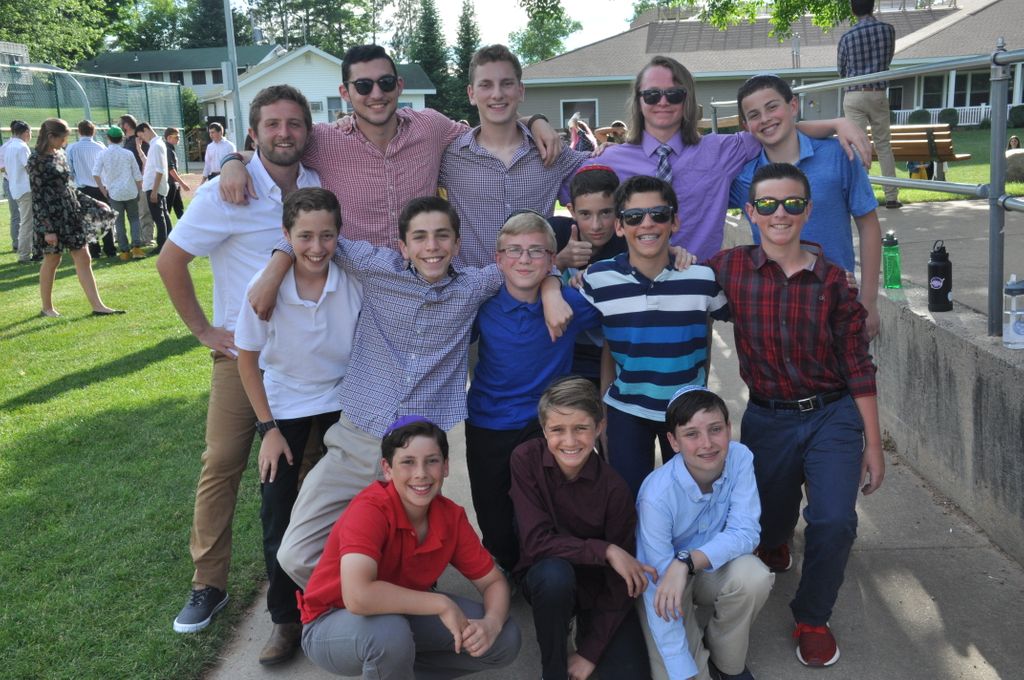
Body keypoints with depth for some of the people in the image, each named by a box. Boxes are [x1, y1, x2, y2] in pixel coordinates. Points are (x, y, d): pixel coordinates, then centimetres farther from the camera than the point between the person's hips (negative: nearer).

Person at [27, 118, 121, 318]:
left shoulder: (60, 155, 9)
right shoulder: (36, 160, -11)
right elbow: (37, 197, -14)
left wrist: (93, 203, 17)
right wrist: (47, 229, -19)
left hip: (71, 213, 7)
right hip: (52, 217, -7)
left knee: (83, 259, 3)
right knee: (52, 261, 5)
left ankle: (97, 306, 3)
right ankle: (47, 308, 20)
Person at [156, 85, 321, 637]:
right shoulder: (226, 194, -12)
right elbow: (170, 260, -7)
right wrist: (203, 329, -7)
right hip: (242, 355, -3)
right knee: (222, 465, 0)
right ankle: (208, 583, 13)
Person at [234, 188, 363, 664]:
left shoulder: (355, 282, -21)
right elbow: (247, 361, -9)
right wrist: (268, 429, -8)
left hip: (342, 399, 0)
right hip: (282, 406, 0)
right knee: (278, 512, 0)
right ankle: (285, 618, 17)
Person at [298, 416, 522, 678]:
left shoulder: (451, 517, -11)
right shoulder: (370, 509, -30)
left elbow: (493, 582, -2)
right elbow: (357, 596, -44)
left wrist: (491, 624, -25)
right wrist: (442, 604, -33)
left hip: (403, 613, 6)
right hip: (333, 625, -6)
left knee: (505, 640, -6)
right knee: (390, 631, -39)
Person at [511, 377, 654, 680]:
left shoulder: (614, 488, -20)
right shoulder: (526, 459, -19)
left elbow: (619, 584, -14)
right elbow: (536, 543, -22)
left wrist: (589, 654, -15)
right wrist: (605, 550, -30)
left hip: (599, 585, 1)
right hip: (546, 579, 0)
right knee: (555, 573, -36)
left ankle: (587, 634, 13)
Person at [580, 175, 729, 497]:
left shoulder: (703, 278, -13)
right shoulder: (597, 280, -11)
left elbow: (703, 344, 4)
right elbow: (605, 347, 2)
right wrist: (602, 407, 5)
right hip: (625, 413, 0)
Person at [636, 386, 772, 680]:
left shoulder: (740, 458, -21)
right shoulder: (657, 495, -32)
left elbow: (745, 533, -24)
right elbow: (658, 589, -30)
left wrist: (686, 562, -41)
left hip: (713, 568, 3)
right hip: (663, 580, -3)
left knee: (753, 576, -30)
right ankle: (698, 654, 14)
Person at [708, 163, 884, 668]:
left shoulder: (831, 280, -6)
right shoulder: (730, 269, -7)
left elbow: (857, 367, -2)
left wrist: (873, 446, 0)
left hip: (833, 416, -1)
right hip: (767, 419, 1)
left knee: (834, 521, -18)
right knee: (767, 526, 14)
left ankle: (812, 617, 11)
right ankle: (775, 536, 55)